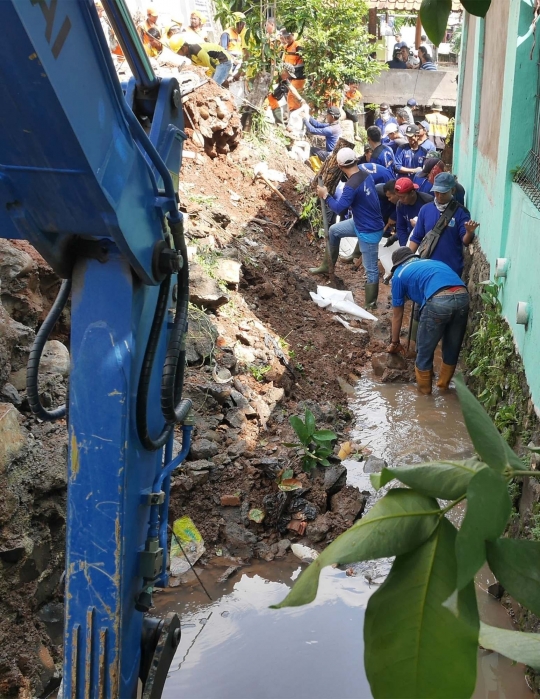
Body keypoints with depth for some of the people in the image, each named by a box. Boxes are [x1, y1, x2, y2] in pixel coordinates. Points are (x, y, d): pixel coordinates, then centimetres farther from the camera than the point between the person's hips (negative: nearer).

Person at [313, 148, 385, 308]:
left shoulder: (351, 186, -30)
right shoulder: (366, 175, -4)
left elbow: (338, 208, -24)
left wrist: (325, 196, -9)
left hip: (369, 231, -9)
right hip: (361, 222, 9)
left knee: (371, 268, 3)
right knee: (334, 230, 25)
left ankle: (370, 305, 15)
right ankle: (328, 265, 41)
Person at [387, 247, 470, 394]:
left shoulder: (399, 274, 23)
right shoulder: (433, 262, 38)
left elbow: (397, 315, 28)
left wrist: (395, 342, 42)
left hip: (439, 301, -5)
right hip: (462, 297, 5)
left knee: (424, 350, 17)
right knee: (453, 348, 25)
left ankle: (424, 390, 31)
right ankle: (443, 385, 42)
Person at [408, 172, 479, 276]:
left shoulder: (460, 212, -7)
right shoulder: (425, 209, 3)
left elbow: (465, 241, -12)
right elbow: (416, 238, 8)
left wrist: (469, 233, -33)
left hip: (452, 269, -3)